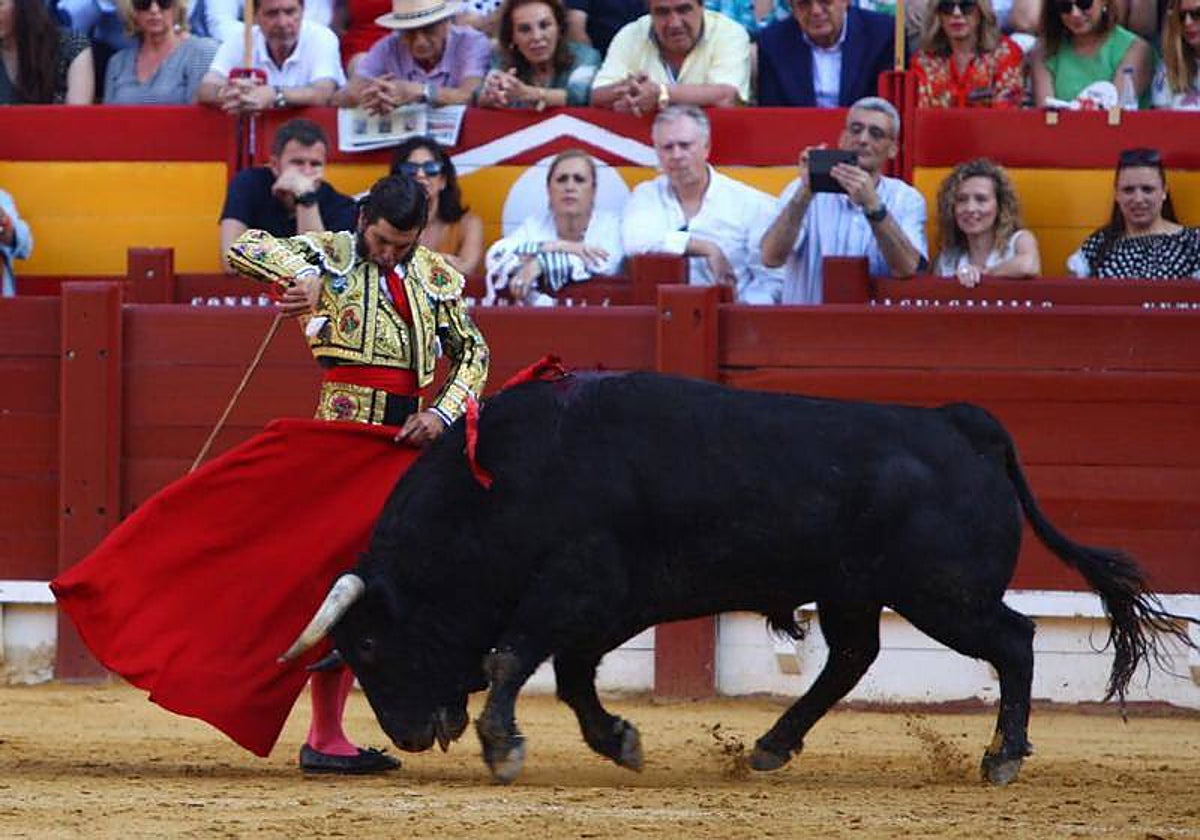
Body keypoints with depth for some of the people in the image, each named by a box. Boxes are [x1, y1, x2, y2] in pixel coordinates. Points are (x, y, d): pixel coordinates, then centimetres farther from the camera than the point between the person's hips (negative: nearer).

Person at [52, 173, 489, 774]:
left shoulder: (436, 277, 12)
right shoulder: (330, 255, 0)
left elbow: (473, 352, 17)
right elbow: (245, 247, -11)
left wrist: (443, 412, 0)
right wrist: (303, 276, -27)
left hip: (405, 443, 5)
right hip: (343, 435, -5)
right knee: (334, 573, -10)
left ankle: (328, 737, 8)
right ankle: (325, 738, -7)